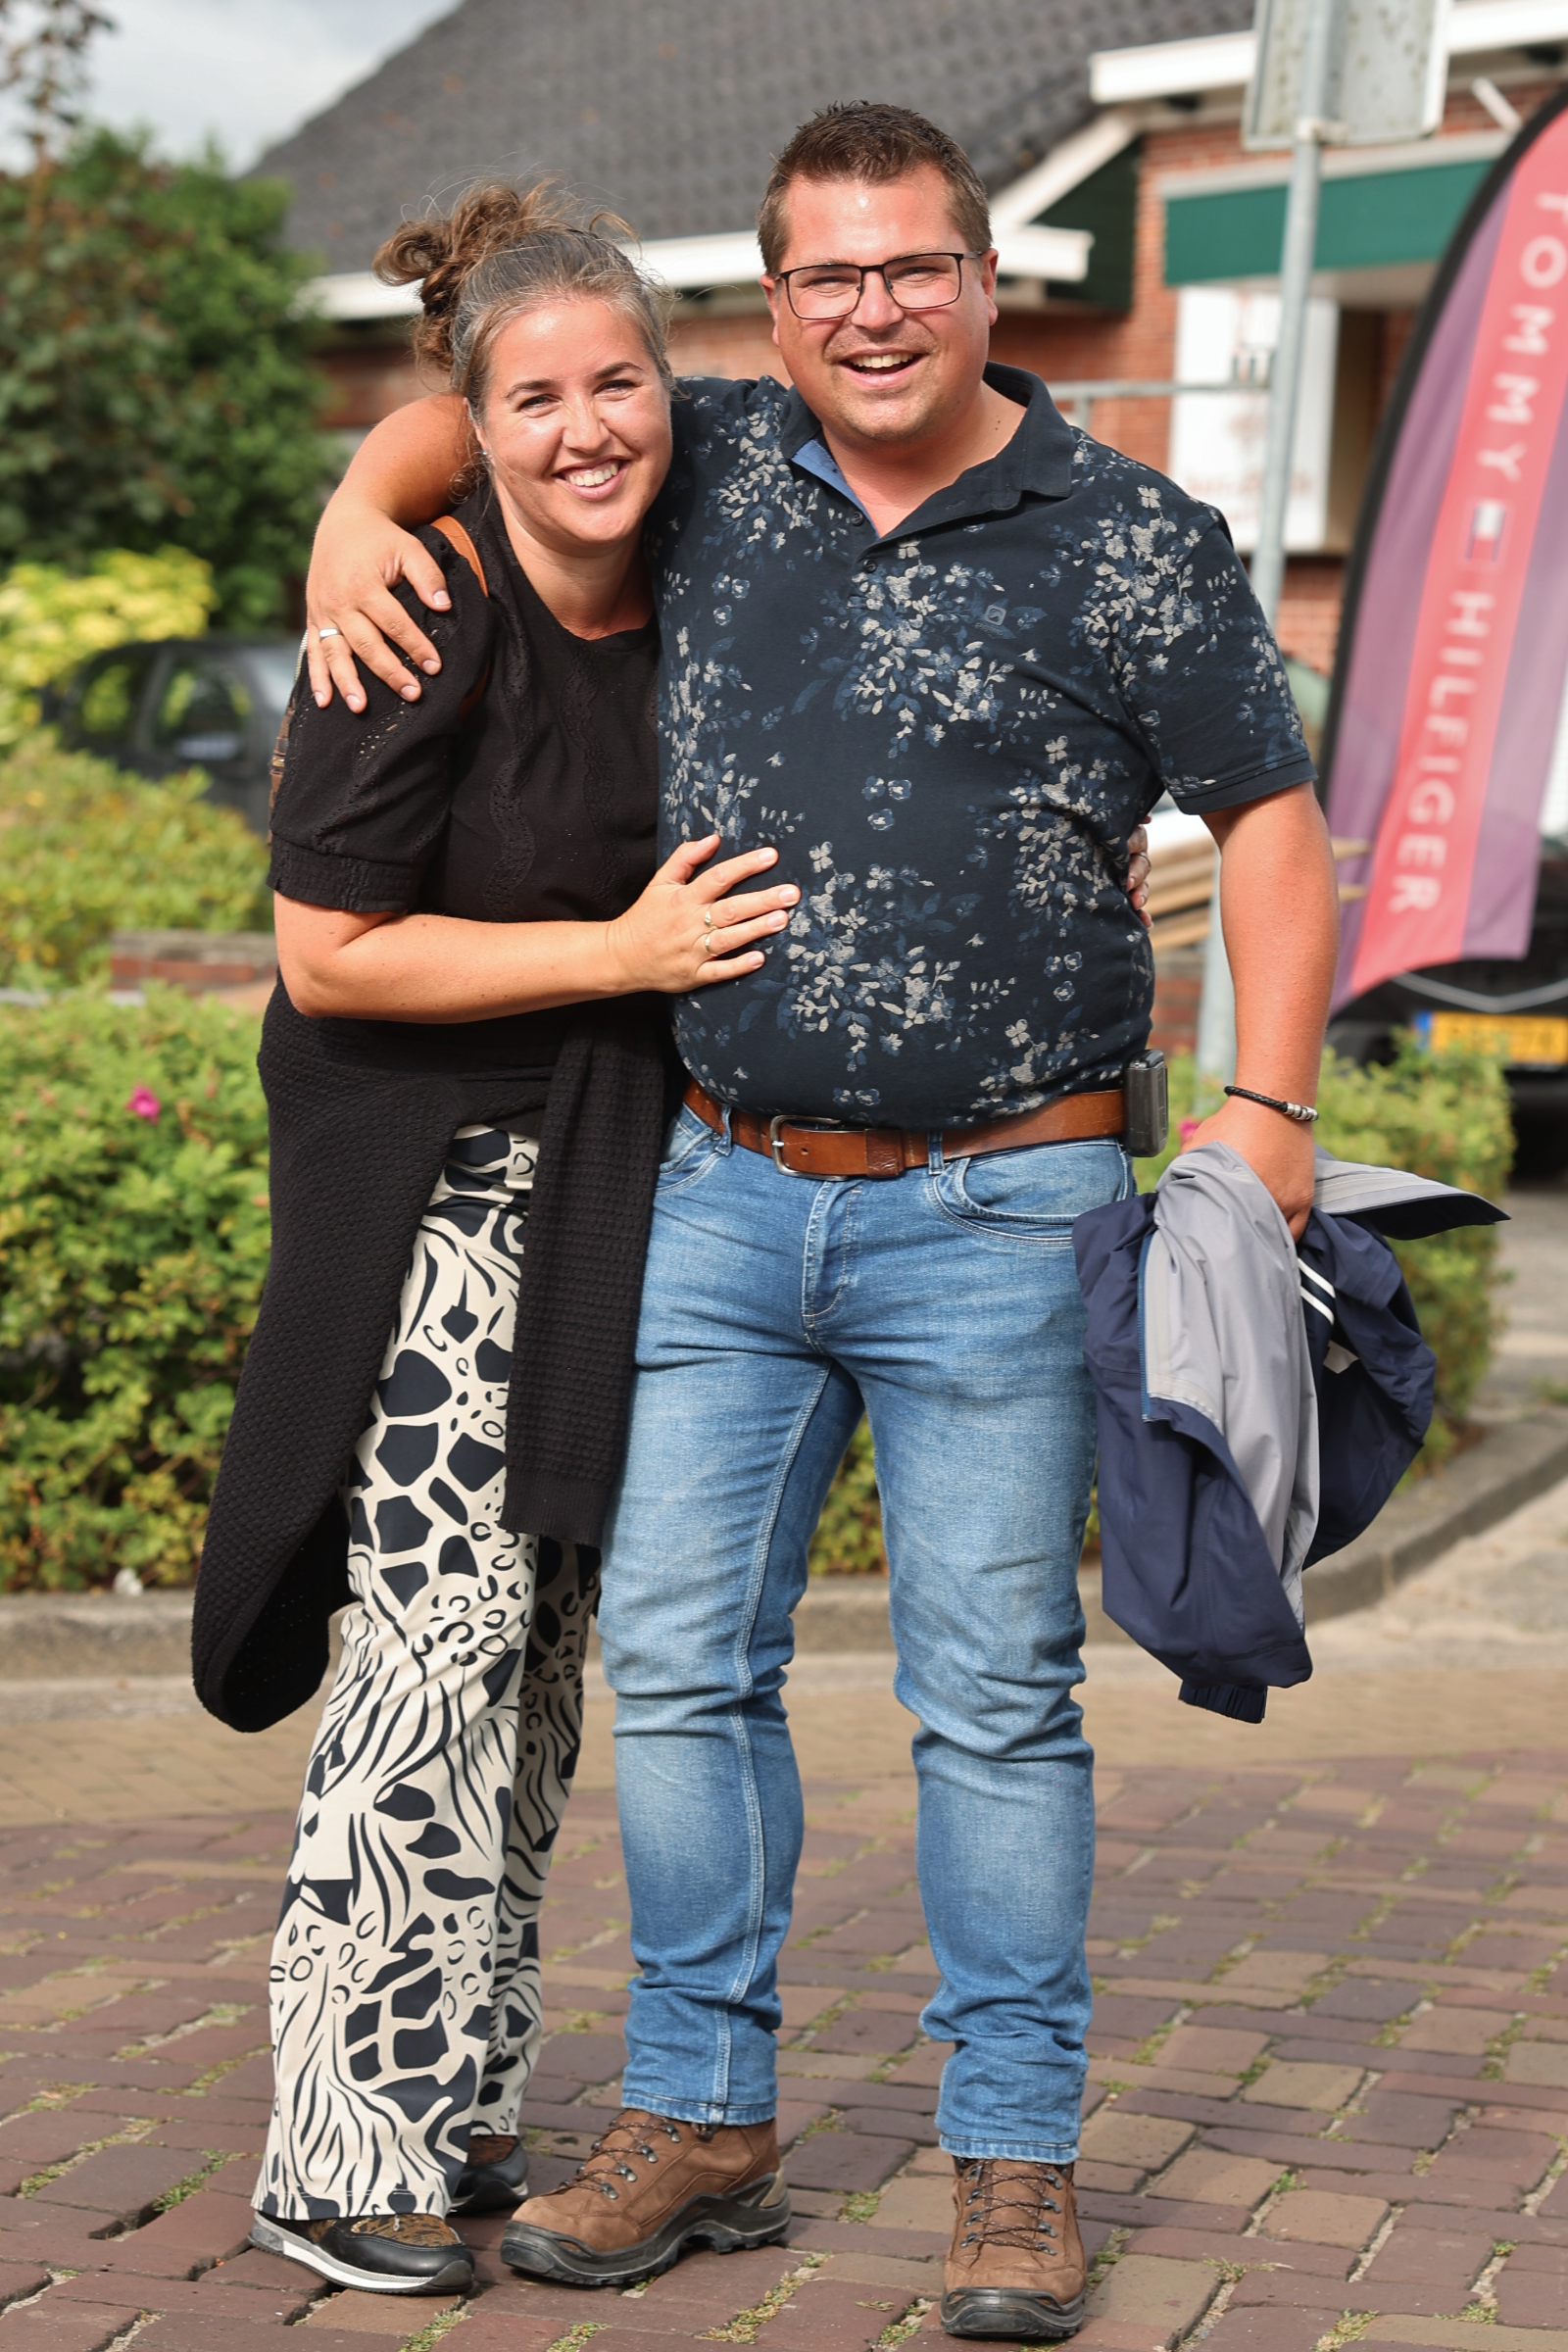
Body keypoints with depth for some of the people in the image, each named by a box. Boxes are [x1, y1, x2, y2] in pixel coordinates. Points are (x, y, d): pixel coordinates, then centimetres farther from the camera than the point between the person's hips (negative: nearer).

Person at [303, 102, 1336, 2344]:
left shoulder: (1130, 541, -3)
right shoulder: (713, 464, 7)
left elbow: (1271, 822, -3)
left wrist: (1265, 1101, -14)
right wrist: (357, 516, 3)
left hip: (997, 1220, -4)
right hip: (726, 1194, 4)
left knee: (996, 1692, 1)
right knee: (681, 1655, 6)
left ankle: (1016, 2155, 13)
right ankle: (702, 2108, 20)